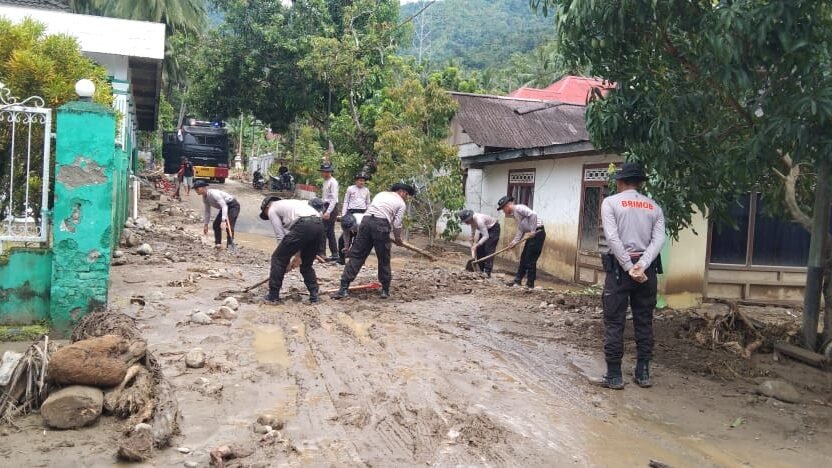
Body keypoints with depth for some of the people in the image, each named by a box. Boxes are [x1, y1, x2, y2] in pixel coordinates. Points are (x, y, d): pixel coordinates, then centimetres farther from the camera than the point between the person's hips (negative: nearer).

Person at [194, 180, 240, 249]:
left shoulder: (213, 194, -31)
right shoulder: (204, 198, -3)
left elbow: (224, 206, -39)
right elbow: (207, 211, 10)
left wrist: (223, 221, -48)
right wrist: (206, 224, 10)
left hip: (233, 205, -9)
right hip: (225, 206, 10)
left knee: (229, 225, -20)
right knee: (216, 224, 5)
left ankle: (230, 245, -15)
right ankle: (218, 243, 14)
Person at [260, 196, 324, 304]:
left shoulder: (272, 209, 17)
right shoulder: (290, 203, 39)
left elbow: (280, 235, 11)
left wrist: (287, 259, 17)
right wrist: (298, 254, 31)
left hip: (304, 225, -7)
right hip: (319, 225, 8)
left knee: (278, 259, 7)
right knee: (306, 264, 24)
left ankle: (273, 296, 11)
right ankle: (314, 296, 19)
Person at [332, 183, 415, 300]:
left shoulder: (381, 194, 28)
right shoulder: (401, 203, 13)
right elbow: (397, 225, 6)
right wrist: (398, 239, 24)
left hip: (366, 220, 4)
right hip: (381, 224, -4)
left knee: (356, 255, 5)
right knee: (384, 260, 10)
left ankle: (344, 288, 0)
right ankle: (385, 290, 18)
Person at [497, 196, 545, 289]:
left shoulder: (519, 208, -13)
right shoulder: (514, 214, 16)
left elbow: (533, 215, -25)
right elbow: (520, 230, 16)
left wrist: (532, 231, -21)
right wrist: (514, 242, 7)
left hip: (538, 233, -10)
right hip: (532, 234, 10)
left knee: (530, 259, -5)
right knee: (524, 257, 14)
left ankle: (530, 284, 3)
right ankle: (518, 280, 24)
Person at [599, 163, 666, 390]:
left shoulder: (610, 202, 1)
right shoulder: (654, 207, 12)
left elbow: (613, 238, -13)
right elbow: (659, 239, -3)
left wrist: (629, 268, -13)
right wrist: (641, 266, -12)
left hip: (619, 267, -4)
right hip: (647, 268, 4)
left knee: (614, 322, 0)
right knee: (644, 321, 11)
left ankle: (614, 375, 1)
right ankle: (643, 373, 16)